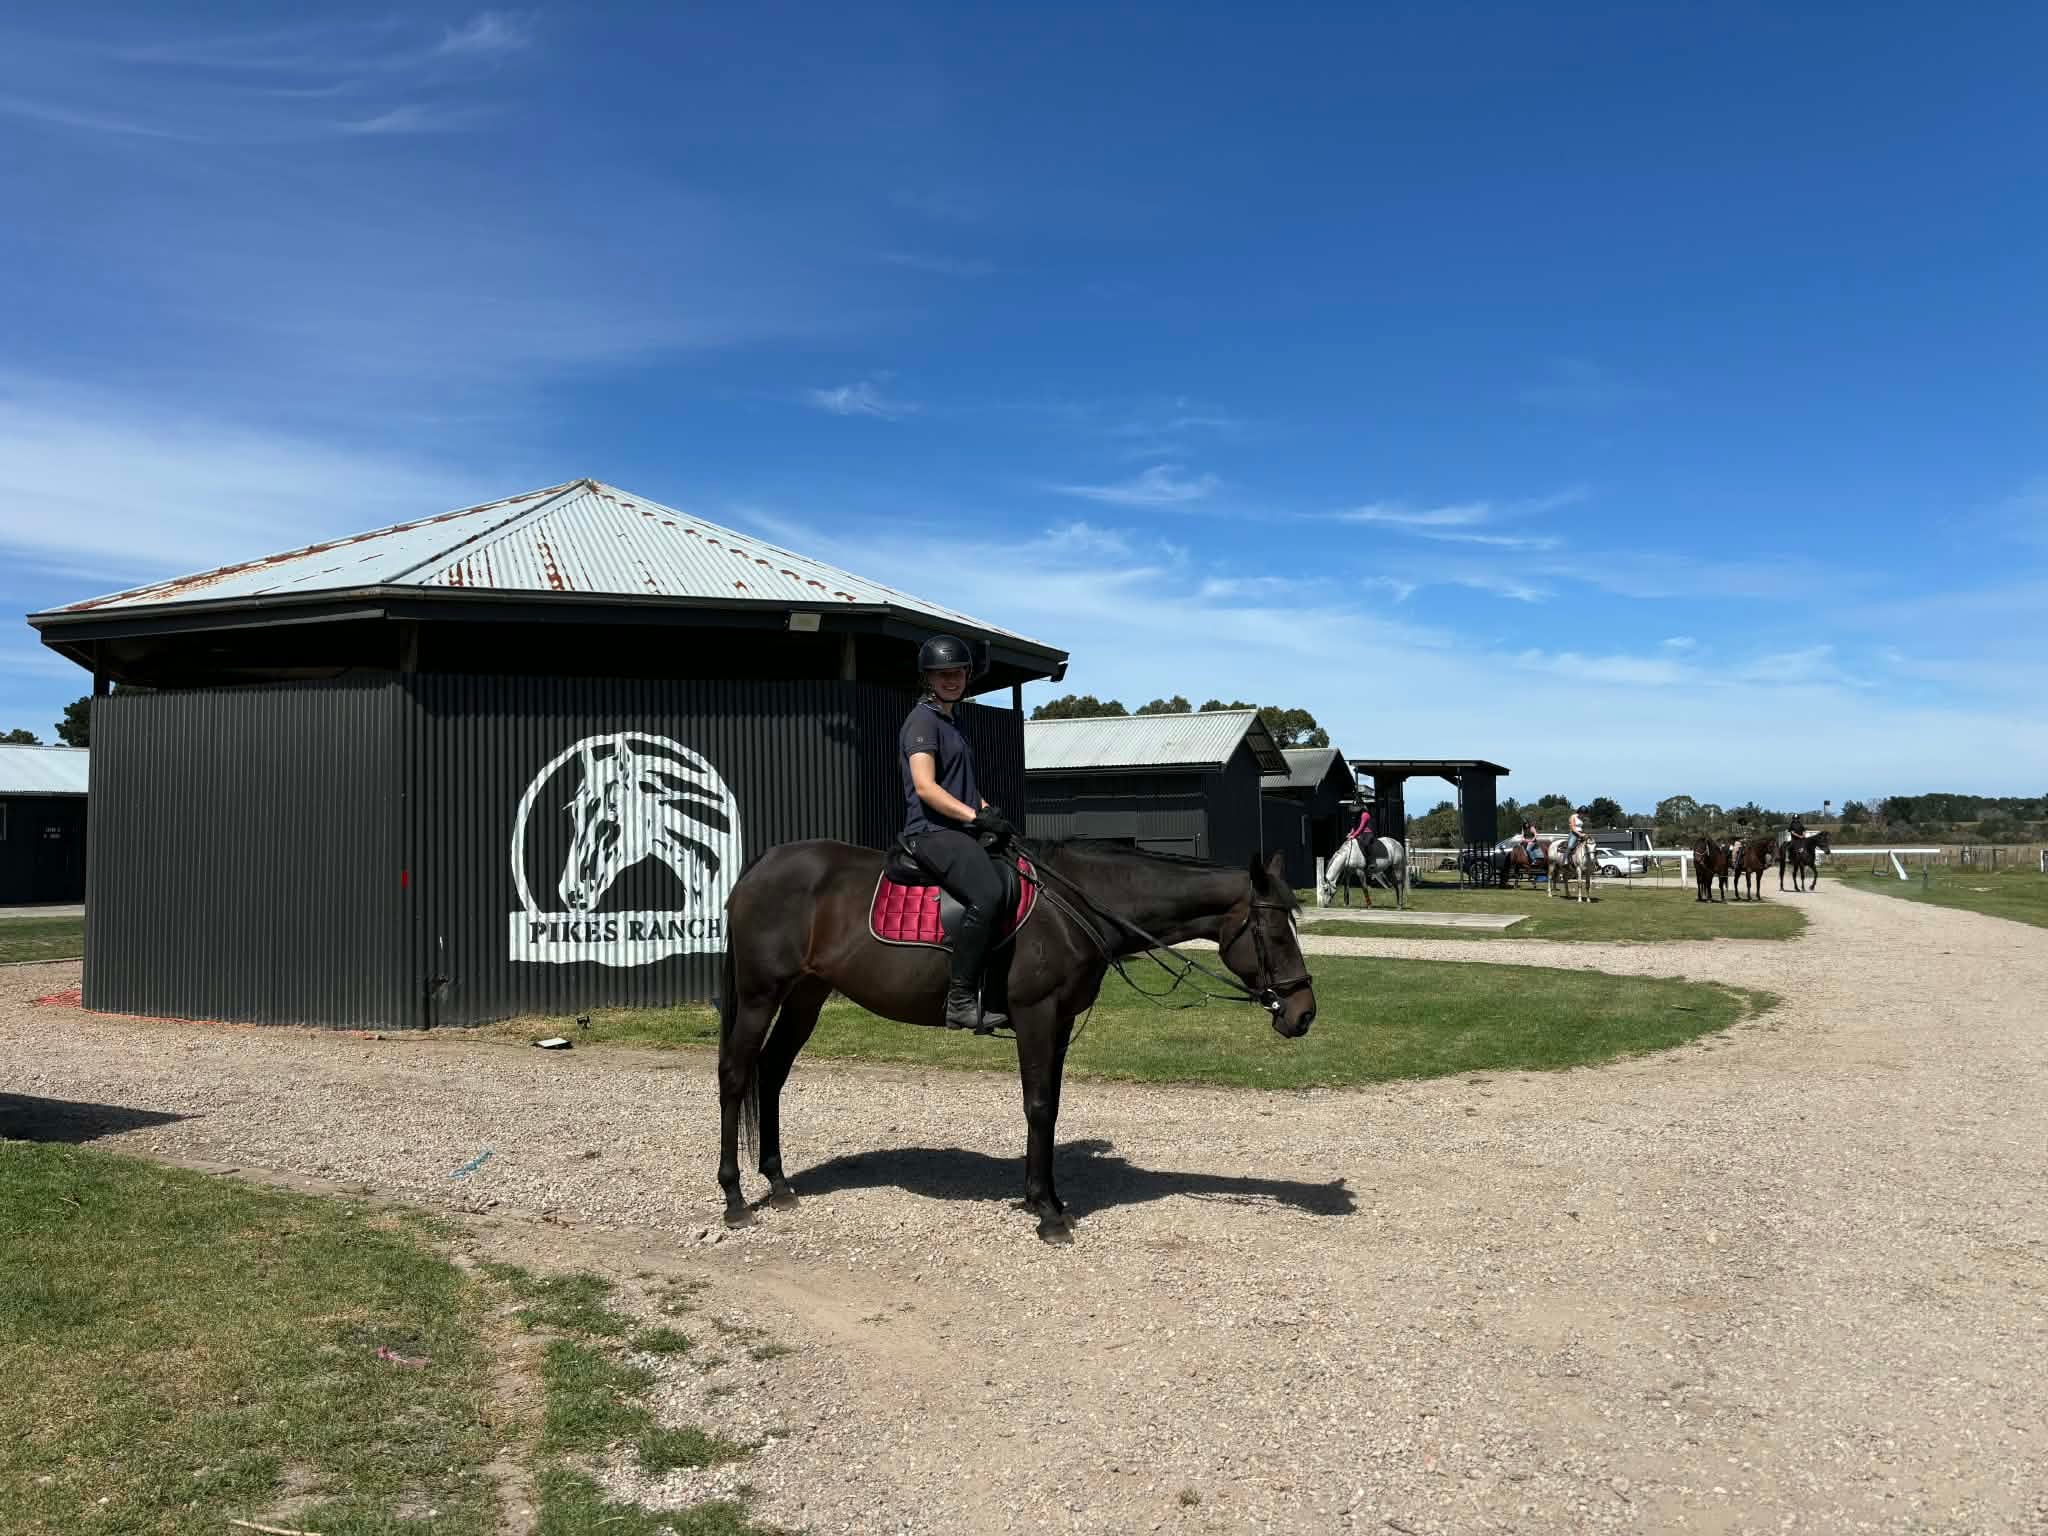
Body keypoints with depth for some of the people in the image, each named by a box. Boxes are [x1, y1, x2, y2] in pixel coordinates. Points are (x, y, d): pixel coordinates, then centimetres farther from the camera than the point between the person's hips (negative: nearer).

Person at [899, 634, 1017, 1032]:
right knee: (988, 894, -32)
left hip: (961, 833, 10)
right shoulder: (923, 720, -5)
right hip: (932, 832, -10)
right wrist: (978, 815, -20)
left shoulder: (950, 722, 24)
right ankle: (960, 1001, -27)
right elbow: (925, 787, -18)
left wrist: (992, 815, 15)